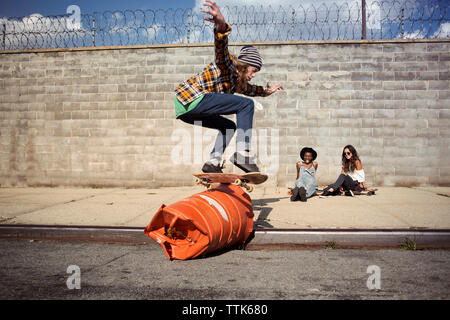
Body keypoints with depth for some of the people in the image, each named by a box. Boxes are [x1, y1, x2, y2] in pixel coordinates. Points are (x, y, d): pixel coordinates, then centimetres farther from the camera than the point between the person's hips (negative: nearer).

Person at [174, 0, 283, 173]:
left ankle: (213, 163, 12)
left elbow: (249, 89, 47)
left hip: (184, 108, 11)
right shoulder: (228, 64, -2)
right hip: (193, 99, -11)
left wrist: (268, 90, 53)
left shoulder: (237, 80, 25)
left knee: (229, 126, 26)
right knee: (247, 104, -13)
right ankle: (242, 152, -23)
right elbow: (221, 49, -25)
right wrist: (222, 27, -45)